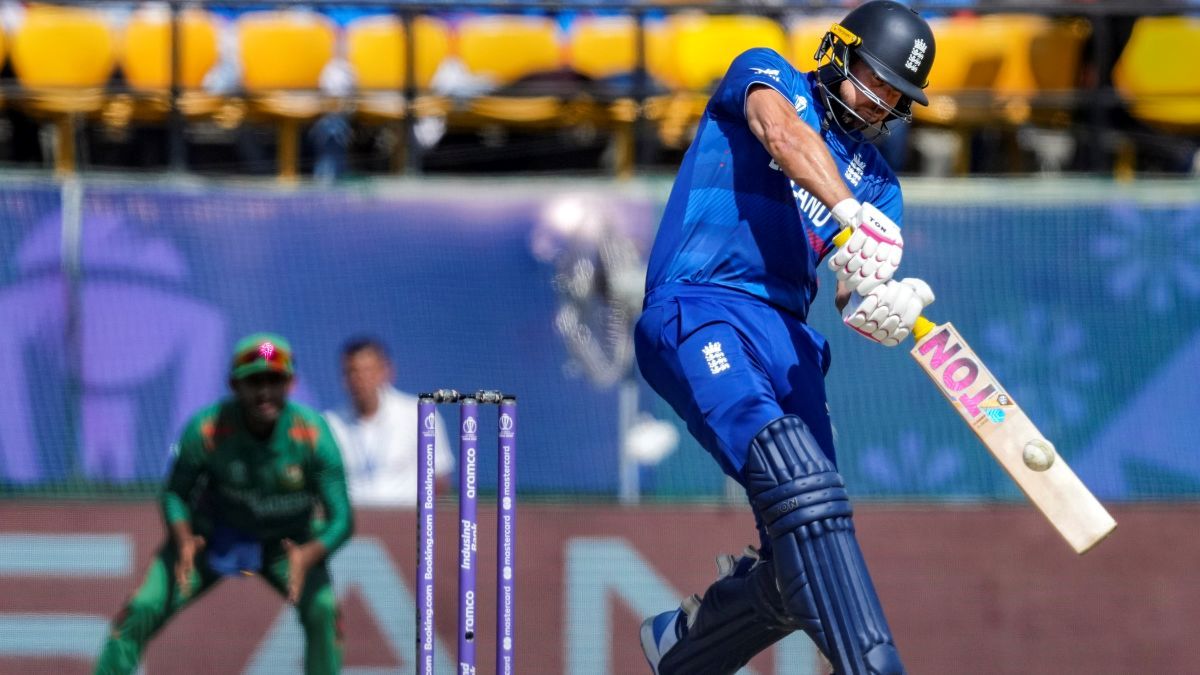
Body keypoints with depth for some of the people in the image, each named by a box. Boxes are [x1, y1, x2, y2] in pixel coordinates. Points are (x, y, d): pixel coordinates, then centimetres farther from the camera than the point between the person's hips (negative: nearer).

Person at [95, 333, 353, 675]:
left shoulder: (313, 435, -27)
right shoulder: (206, 429, -26)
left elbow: (340, 520, -25)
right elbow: (175, 494, -12)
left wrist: (307, 556, -46)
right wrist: (184, 544, -33)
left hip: (289, 541, 0)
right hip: (215, 533, 0)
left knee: (322, 609, -24)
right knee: (143, 610, -13)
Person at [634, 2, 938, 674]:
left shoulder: (876, 178, 22)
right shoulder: (767, 75, 10)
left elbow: (856, 294, 7)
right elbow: (783, 134, -14)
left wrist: (883, 306, -20)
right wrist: (853, 211, -32)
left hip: (788, 337, 6)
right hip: (696, 311, -6)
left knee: (801, 569, -4)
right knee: (795, 472, -30)